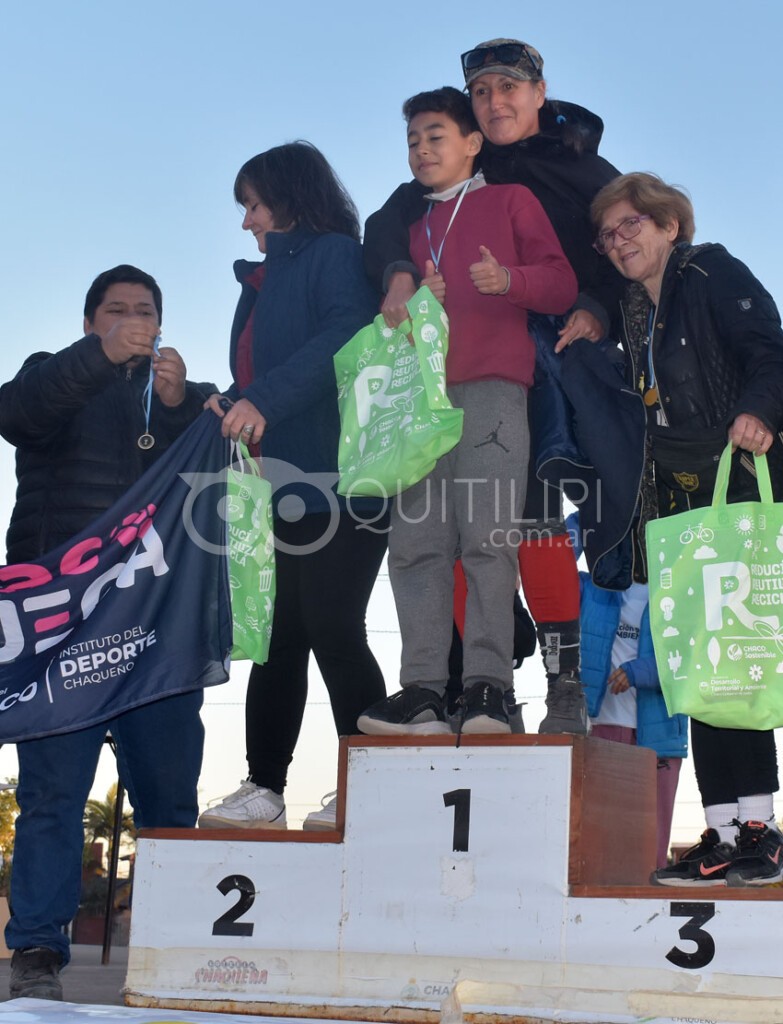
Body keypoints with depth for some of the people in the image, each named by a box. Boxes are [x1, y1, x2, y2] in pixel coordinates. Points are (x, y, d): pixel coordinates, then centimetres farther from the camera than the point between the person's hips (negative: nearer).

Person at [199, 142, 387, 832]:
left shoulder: (335, 254, -2)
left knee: (331, 628, -10)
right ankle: (264, 789, 9)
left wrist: (264, 399, -26)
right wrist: (232, 408, 6)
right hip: (285, 484, 9)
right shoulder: (268, 278, 25)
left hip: (337, 479, -9)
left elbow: (345, 337, -19)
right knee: (280, 635, 6)